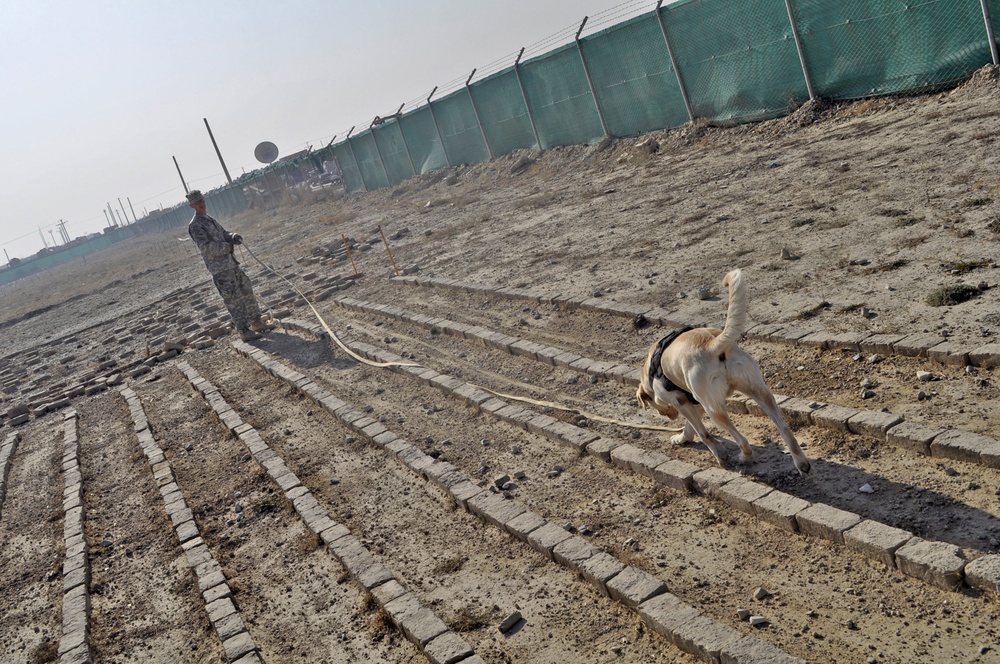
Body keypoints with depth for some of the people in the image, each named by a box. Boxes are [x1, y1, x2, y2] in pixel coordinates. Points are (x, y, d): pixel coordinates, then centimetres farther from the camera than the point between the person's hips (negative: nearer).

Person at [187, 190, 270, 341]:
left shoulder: (210, 220, 18)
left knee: (247, 293, 14)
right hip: (220, 269, -9)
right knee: (233, 300, -6)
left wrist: (233, 236, -7)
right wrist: (228, 246, -12)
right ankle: (244, 331, 0)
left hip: (232, 263, 9)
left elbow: (224, 234, 17)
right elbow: (206, 247, -20)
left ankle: (256, 323, 26)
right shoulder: (195, 225, -10)